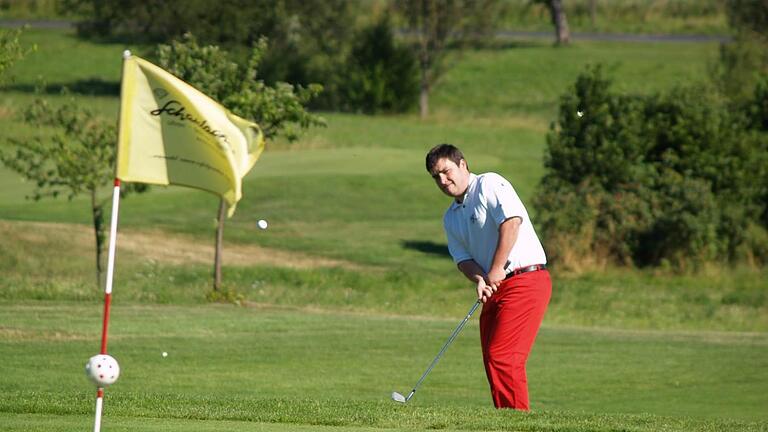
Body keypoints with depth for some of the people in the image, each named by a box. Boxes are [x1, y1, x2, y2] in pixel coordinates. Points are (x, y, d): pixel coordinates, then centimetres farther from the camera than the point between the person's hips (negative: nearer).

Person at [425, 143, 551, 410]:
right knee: (492, 361, 5)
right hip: (495, 289, 9)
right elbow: (462, 258, 11)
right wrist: (479, 279, -12)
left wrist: (497, 269, -19)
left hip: (525, 280, -9)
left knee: (502, 356, -16)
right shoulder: (451, 218, 19)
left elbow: (512, 220, -20)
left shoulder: (489, 185, -6)